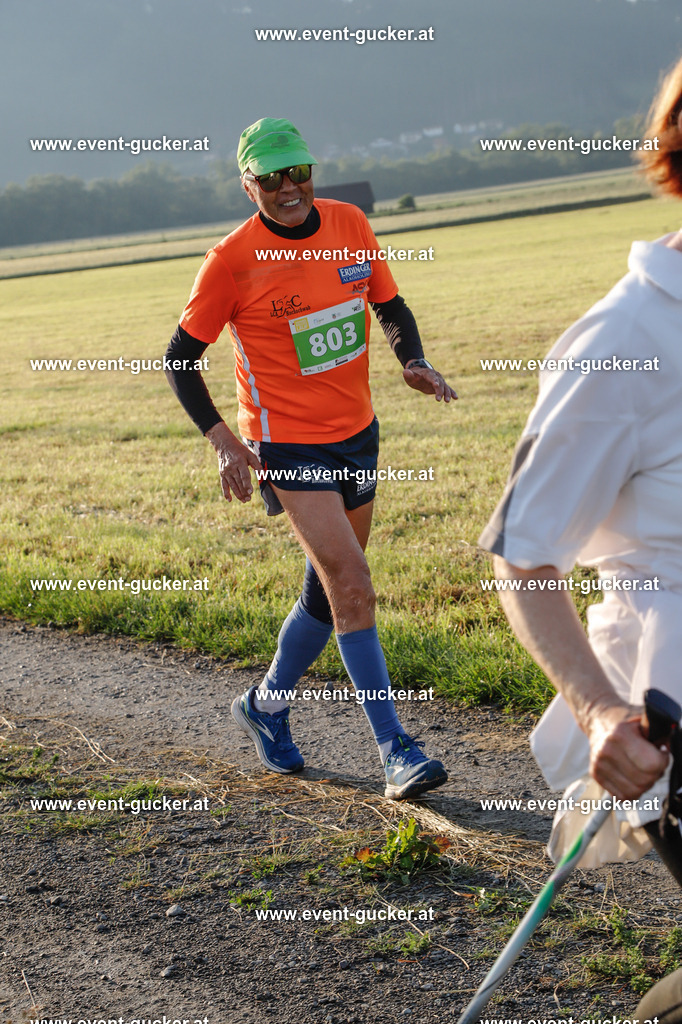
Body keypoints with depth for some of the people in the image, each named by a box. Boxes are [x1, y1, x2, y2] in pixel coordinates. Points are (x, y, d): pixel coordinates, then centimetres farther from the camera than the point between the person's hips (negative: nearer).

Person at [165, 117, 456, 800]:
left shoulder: (350, 225, -1)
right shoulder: (232, 260, -14)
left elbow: (391, 308, 12)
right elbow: (180, 359, -6)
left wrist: (413, 362, -8)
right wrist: (222, 440, -16)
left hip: (356, 434, 6)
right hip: (286, 445, -6)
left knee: (331, 588, 15)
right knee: (351, 582, -16)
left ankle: (265, 705, 37)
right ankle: (395, 749, -10)